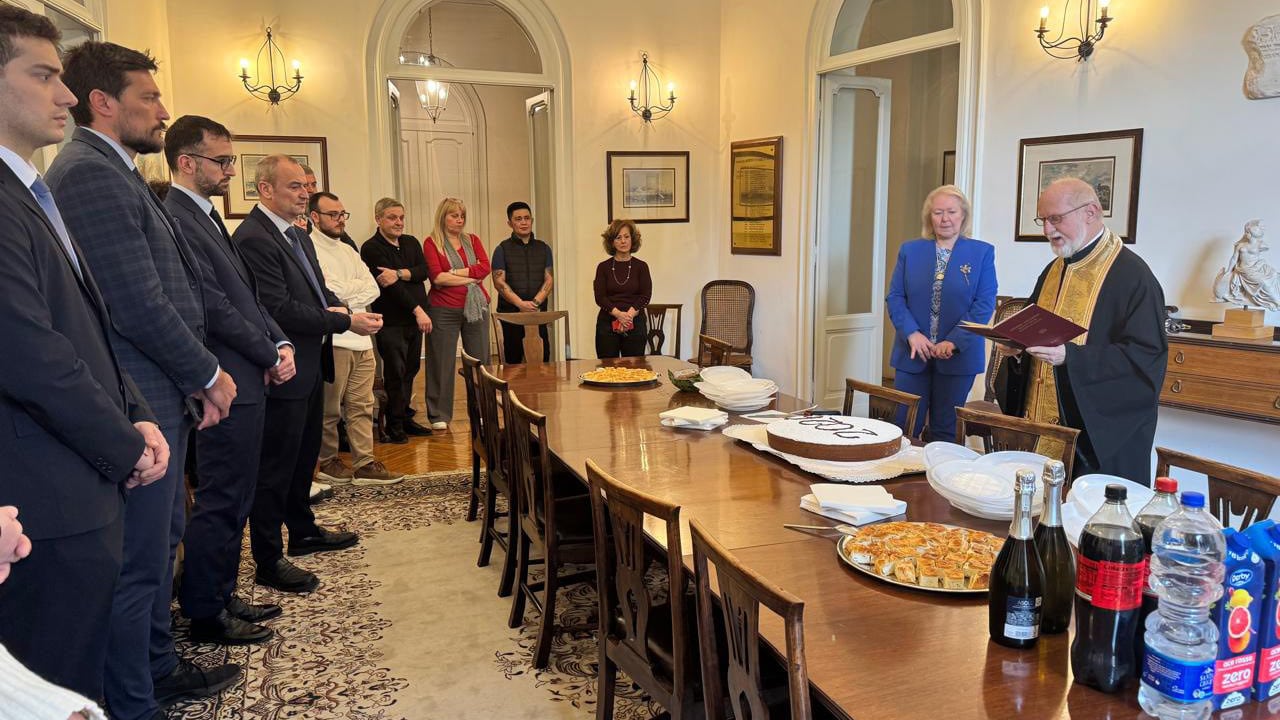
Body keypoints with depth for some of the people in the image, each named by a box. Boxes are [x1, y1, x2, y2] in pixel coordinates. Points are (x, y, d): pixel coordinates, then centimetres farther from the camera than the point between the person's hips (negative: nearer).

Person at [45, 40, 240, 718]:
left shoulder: (114, 172, 15)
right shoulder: (89, 174, -17)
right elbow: (139, 306, -22)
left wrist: (196, 377, 10)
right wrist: (208, 374, -9)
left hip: (161, 400, 11)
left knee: (160, 543, 22)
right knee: (138, 564, 2)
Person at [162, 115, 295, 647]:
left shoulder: (206, 217, 16)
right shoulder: (174, 219, -15)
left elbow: (247, 296, 17)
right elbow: (214, 307, -19)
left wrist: (281, 344, 3)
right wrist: (270, 357, -11)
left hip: (250, 380, 10)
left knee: (233, 499, 17)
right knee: (220, 501, 1)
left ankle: (221, 597, 30)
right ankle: (204, 614, 15)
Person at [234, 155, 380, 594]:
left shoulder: (298, 236, 12)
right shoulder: (253, 239, -19)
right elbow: (279, 309, -25)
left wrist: (333, 306, -2)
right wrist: (346, 321, -21)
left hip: (311, 364, 10)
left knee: (305, 454, 22)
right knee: (276, 465, 0)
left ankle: (303, 531, 39)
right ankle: (268, 562, 12)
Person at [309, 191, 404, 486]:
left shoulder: (348, 251, 19)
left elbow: (373, 289, 8)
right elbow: (329, 290, -19)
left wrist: (344, 292, -9)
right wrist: (357, 287, -4)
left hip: (361, 340, 7)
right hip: (332, 341, -7)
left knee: (361, 406, 6)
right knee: (329, 409, 4)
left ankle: (364, 464, 10)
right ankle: (328, 461, 19)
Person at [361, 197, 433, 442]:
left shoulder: (411, 243, 12)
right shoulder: (371, 248, -8)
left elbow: (423, 271, -3)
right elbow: (391, 286, -16)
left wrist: (399, 274, -21)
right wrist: (418, 310, -19)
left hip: (414, 320, 6)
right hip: (391, 321, -6)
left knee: (410, 370, 11)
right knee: (395, 374, -3)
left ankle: (405, 419, 22)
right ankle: (394, 425, 8)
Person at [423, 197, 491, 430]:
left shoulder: (473, 240, 13)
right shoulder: (432, 243, 1)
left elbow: (485, 267, -3)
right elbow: (437, 277, -12)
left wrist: (454, 272, -10)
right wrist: (470, 277, -7)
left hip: (476, 306, 4)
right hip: (444, 310, -4)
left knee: (479, 360, 7)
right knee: (442, 362, 1)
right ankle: (439, 415, 11)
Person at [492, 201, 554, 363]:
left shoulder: (543, 248, 12)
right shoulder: (502, 249, 3)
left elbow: (549, 279, 7)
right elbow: (499, 282, -5)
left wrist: (536, 302, -10)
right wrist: (521, 304, -15)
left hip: (539, 312, 3)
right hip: (511, 312, -2)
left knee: (542, 357, -1)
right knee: (513, 359, 0)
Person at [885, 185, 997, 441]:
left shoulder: (982, 253, 2)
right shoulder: (909, 250, 8)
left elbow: (985, 303, -5)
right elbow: (894, 297, 3)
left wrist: (954, 342, -15)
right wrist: (912, 333, -13)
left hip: (958, 356, -1)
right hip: (912, 354, 2)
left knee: (946, 431, 8)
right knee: (903, 429, 3)